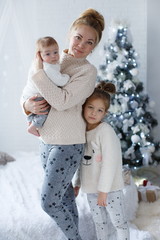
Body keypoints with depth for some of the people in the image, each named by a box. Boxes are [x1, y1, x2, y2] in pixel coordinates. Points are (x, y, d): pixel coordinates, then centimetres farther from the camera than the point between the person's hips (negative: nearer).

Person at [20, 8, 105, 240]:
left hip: (67, 144, -6)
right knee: (65, 195, 18)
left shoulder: (88, 71, -11)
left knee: (49, 202, -3)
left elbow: (62, 101, -24)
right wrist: (27, 103, -12)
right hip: (47, 140, 6)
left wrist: (39, 71, -18)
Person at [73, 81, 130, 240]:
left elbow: (110, 162, -21)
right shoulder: (83, 130, 4)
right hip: (91, 187, 7)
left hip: (110, 188, -7)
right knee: (99, 222, 21)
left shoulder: (105, 130, -18)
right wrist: (77, 183, 16)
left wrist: (103, 190, -21)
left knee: (118, 221, 8)